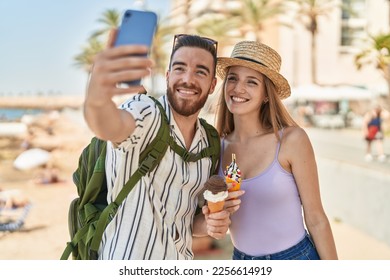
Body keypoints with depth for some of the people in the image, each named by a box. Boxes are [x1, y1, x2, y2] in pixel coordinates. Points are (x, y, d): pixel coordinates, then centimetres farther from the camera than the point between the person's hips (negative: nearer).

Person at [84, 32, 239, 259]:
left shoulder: (208, 145, 2)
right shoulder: (146, 112, -16)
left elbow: (189, 221, 12)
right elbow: (111, 126, -40)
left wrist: (209, 224, -9)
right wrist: (96, 99, -61)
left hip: (181, 260, 6)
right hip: (126, 264, -6)